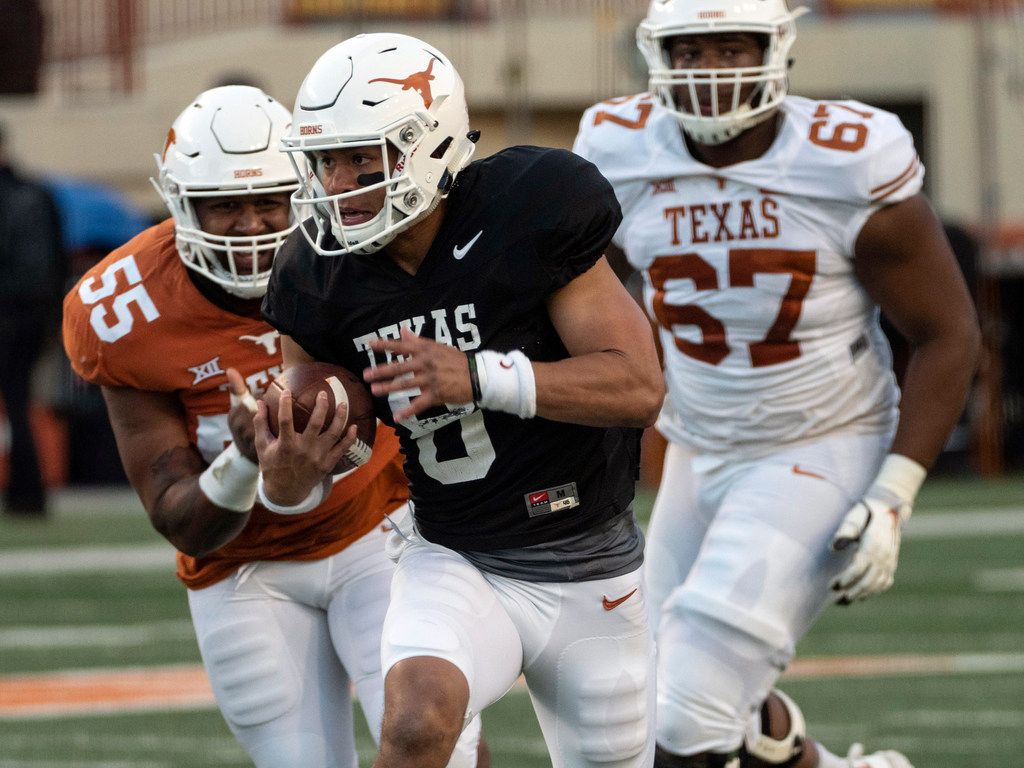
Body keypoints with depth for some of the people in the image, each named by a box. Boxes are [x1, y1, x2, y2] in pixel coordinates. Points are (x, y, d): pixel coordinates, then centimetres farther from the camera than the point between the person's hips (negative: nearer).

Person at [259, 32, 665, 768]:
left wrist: (480, 377, -34)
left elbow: (640, 386, -22)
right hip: (453, 563, 1)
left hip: (588, 575, -1)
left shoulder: (527, 217, -19)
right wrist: (285, 476, -25)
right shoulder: (323, 278, -6)